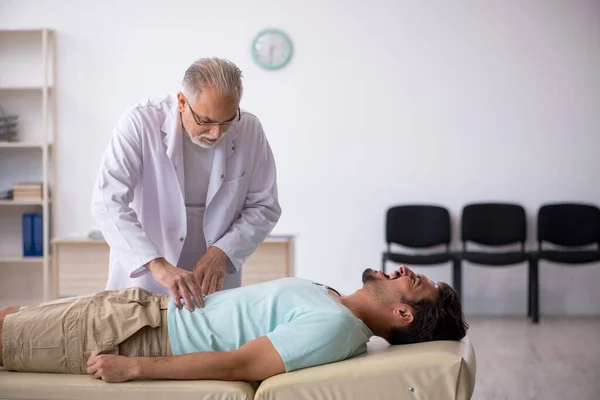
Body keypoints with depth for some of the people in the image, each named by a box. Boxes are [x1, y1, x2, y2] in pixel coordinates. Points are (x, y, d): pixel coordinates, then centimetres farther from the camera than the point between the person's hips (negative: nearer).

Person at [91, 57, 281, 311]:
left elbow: (264, 206, -2)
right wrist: (156, 264, -37)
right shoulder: (141, 123, -18)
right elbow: (108, 203, -26)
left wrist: (222, 252, -18)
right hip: (143, 275, -1)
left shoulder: (249, 130, -10)